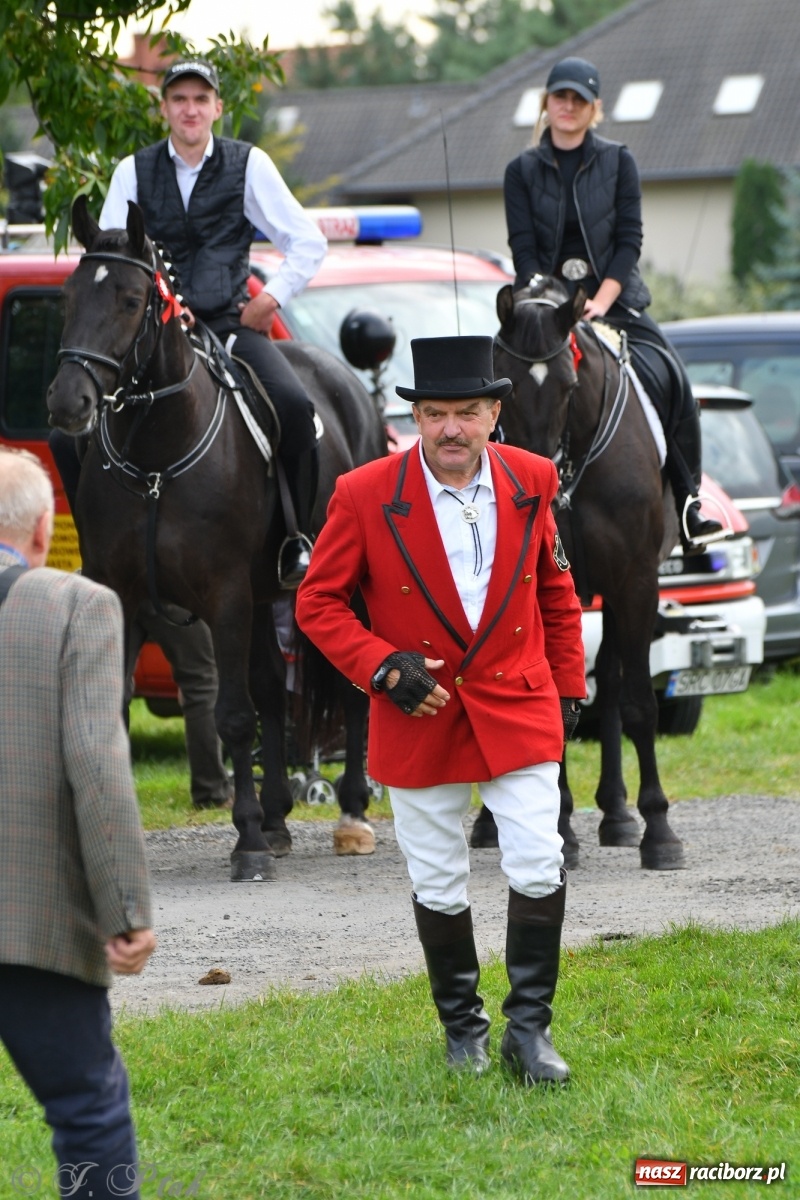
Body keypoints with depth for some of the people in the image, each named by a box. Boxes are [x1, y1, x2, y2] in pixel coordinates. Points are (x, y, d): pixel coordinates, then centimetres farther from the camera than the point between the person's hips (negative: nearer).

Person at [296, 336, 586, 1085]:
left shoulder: (530, 482, -2)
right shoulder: (365, 496, -11)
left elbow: (556, 591, 11)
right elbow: (317, 602, -4)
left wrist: (568, 687, 12)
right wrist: (383, 667, -16)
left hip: (518, 708, 1)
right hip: (422, 717, -1)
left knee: (539, 868, -8)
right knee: (438, 884, 9)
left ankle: (528, 1027, 5)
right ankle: (462, 1027, 26)